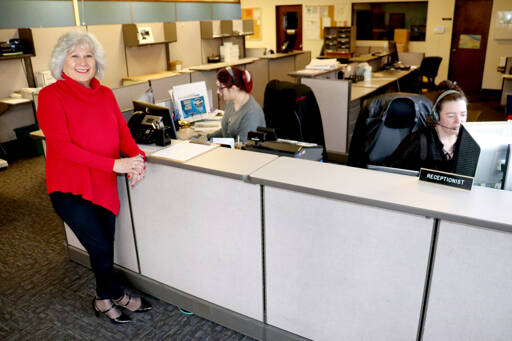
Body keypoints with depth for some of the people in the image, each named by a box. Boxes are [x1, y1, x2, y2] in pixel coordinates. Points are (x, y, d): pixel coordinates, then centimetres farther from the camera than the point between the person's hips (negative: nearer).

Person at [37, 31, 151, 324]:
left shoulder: (105, 94, 8)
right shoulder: (51, 96, -9)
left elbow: (123, 133, 6)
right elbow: (61, 145, -19)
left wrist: (136, 157, -17)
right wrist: (114, 164, -26)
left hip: (103, 185, 5)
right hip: (70, 188, -5)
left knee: (104, 249, 14)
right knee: (101, 248, -4)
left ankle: (104, 300, 38)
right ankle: (117, 295, 24)